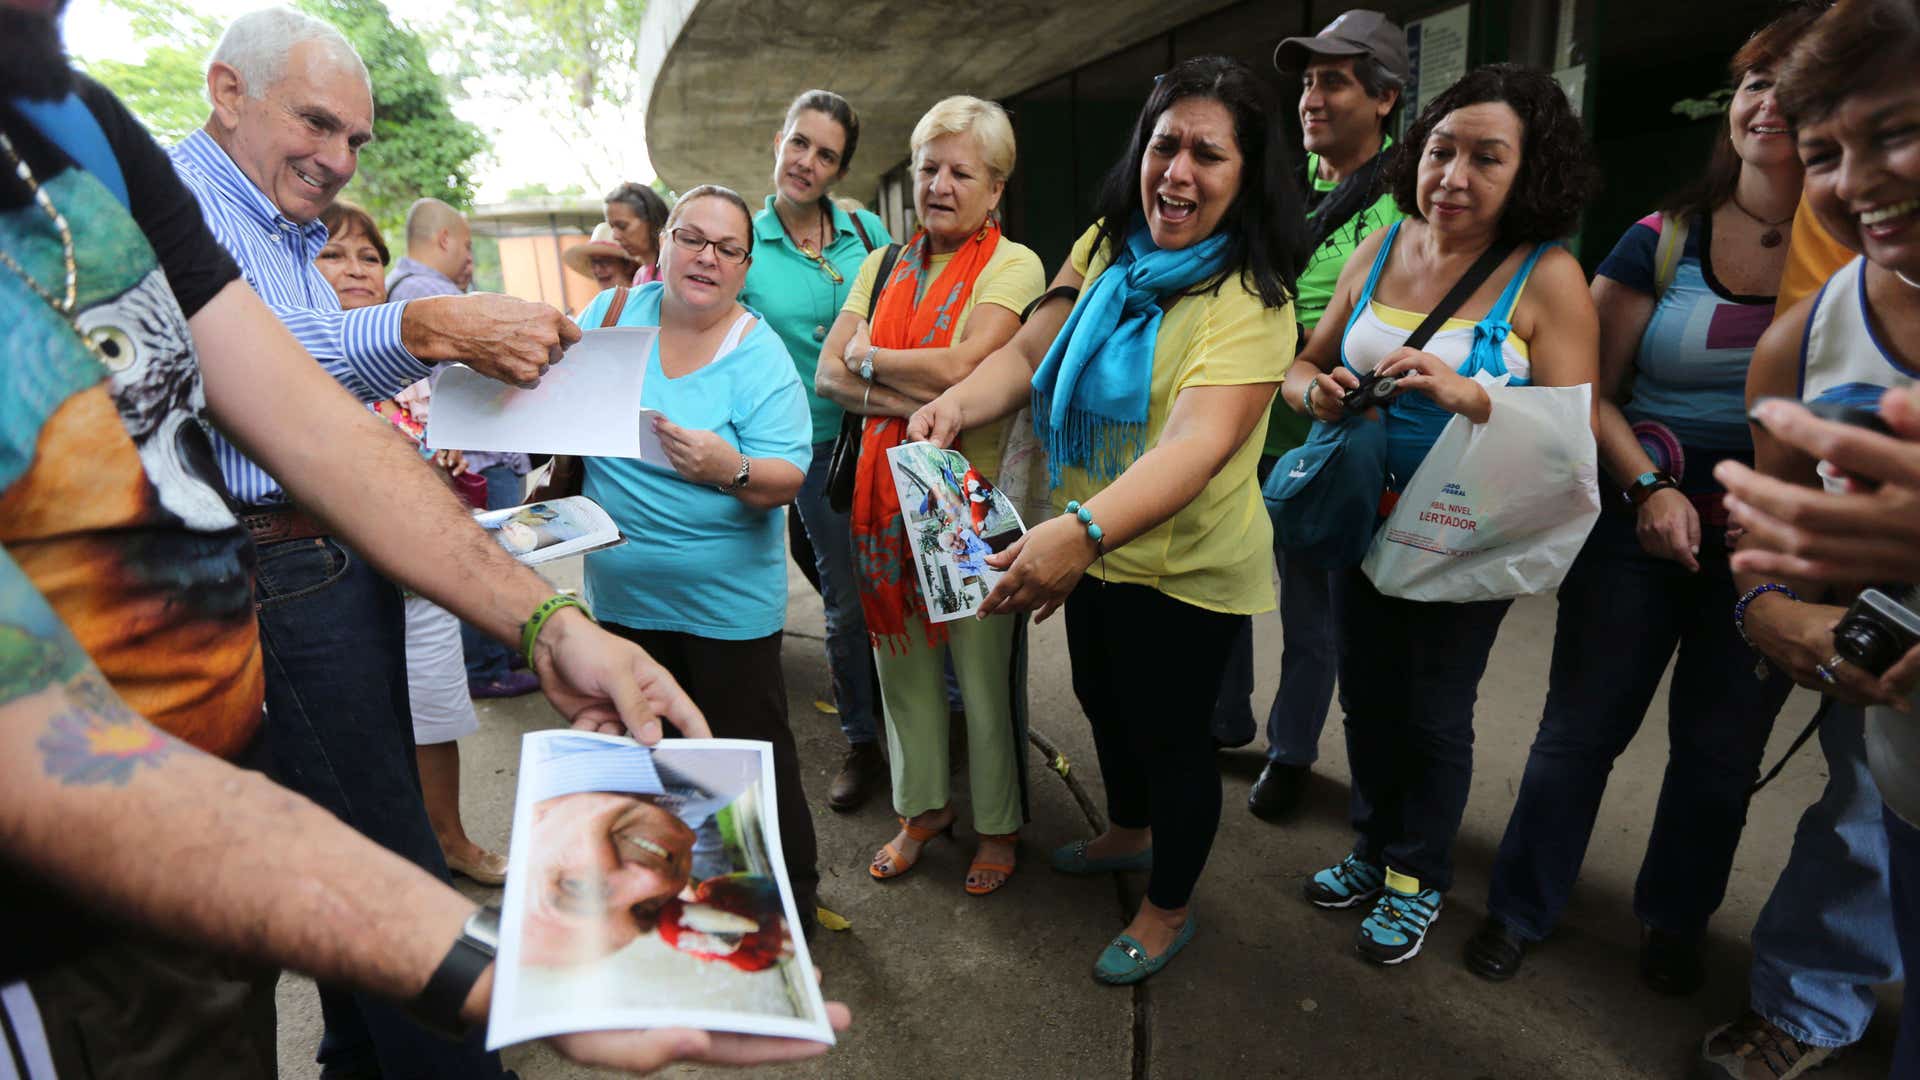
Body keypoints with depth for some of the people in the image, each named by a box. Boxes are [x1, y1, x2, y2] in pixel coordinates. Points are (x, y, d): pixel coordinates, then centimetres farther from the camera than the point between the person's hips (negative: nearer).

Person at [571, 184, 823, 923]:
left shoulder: (761, 357, -11)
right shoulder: (614, 312, 2)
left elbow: (785, 478, -18)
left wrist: (730, 469, -37)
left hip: (727, 601, -4)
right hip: (623, 592, 5)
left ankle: (790, 892, 27)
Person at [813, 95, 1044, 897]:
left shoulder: (1013, 266, -5)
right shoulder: (882, 268, 12)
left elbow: (961, 366, -19)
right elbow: (827, 375, 1)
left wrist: (868, 358, -5)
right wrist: (917, 400, -15)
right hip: (888, 491, 5)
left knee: (985, 670, 6)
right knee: (902, 657, 15)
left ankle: (998, 824, 27)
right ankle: (923, 808, 35)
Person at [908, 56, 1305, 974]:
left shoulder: (1251, 301, -22)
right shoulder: (1104, 247, -3)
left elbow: (1200, 442, -36)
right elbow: (1028, 353, -3)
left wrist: (1082, 530, -51)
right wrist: (957, 401, -25)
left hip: (1183, 568, -6)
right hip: (1089, 547, 7)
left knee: (1170, 733, 12)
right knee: (1102, 701, 26)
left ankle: (1169, 906, 39)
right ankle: (1128, 831, 56)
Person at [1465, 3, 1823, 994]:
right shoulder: (1662, 241, -2)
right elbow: (1591, 389, 1)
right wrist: (1649, 487, -13)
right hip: (1643, 526, -1)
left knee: (1721, 750, 14)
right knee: (1581, 729, 7)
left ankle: (1675, 920, 37)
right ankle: (1520, 907, 26)